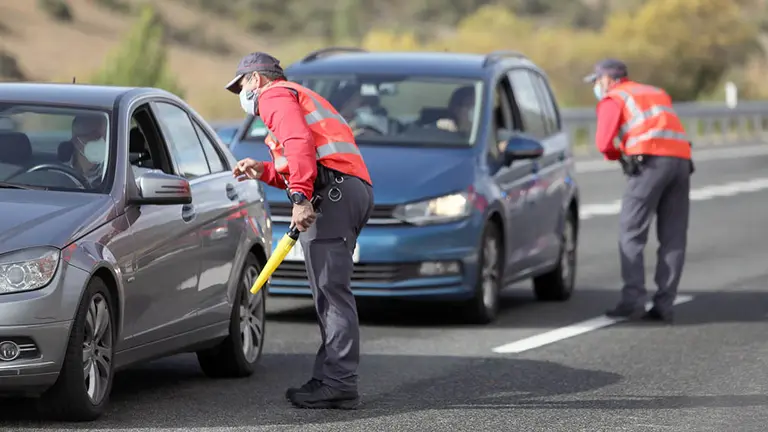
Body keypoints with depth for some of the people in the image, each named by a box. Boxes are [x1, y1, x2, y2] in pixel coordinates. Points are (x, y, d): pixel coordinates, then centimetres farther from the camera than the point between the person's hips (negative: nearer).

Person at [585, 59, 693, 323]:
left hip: (650, 162, -6)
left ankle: (633, 300, -9)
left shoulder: (613, 99, 10)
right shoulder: (657, 93, 32)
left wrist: (615, 155, 19)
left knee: (631, 234, -1)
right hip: (682, 160, 6)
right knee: (673, 239, 5)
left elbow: (603, 142, -1)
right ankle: (664, 306, 2)